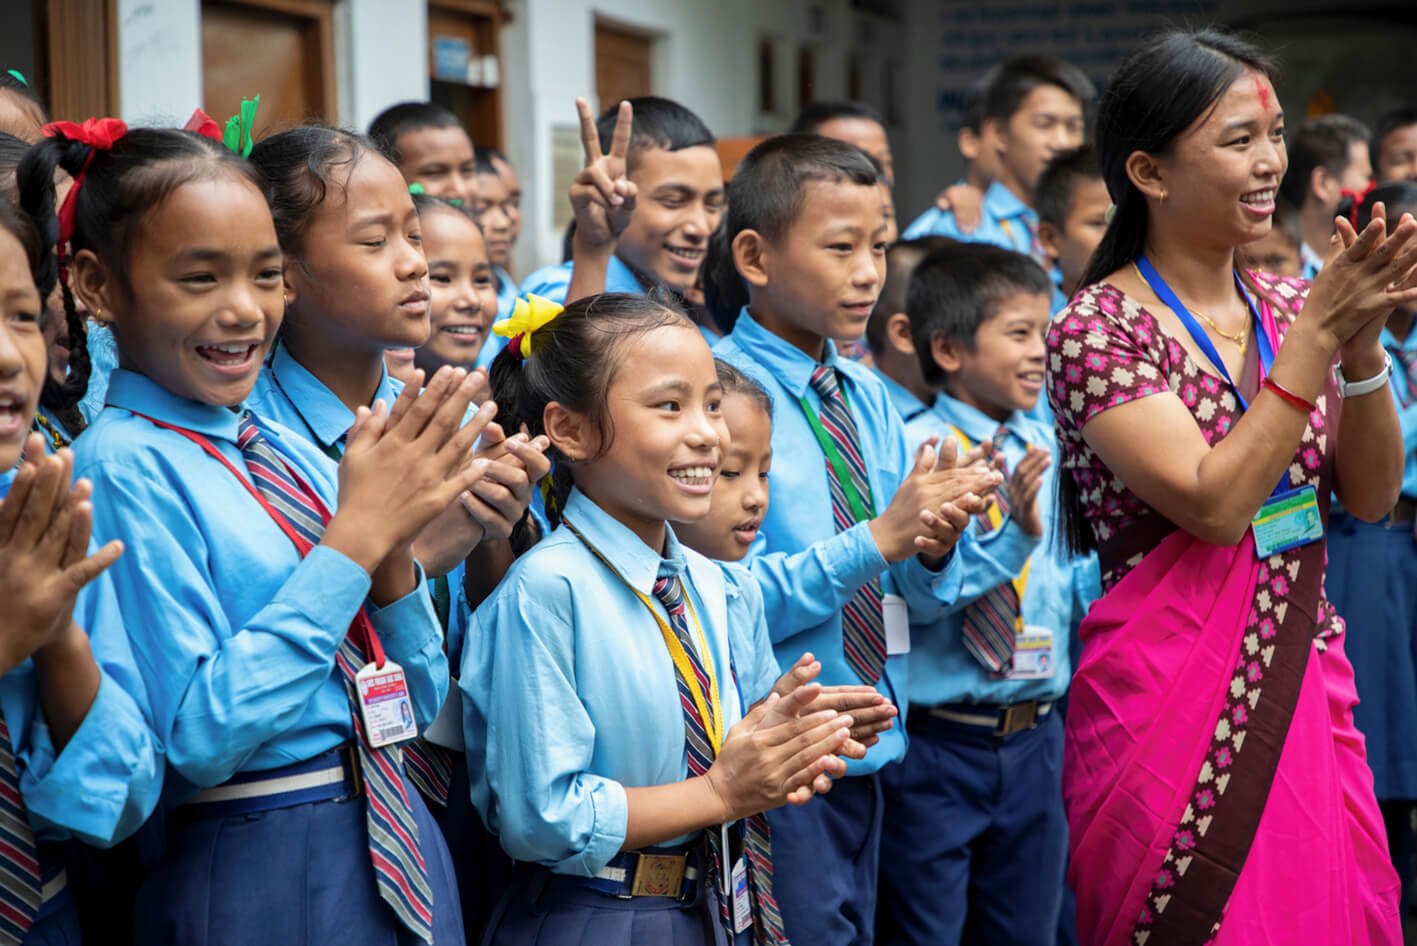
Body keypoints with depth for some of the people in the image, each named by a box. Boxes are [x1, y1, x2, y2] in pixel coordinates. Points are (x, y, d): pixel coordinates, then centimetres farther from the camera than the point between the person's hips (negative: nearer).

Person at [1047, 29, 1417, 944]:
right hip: (1174, 694, -6)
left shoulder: (1286, 305, 7)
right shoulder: (1099, 326, -11)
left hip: (1306, 685, 6)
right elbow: (1213, 505, -21)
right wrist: (1319, 333, -19)